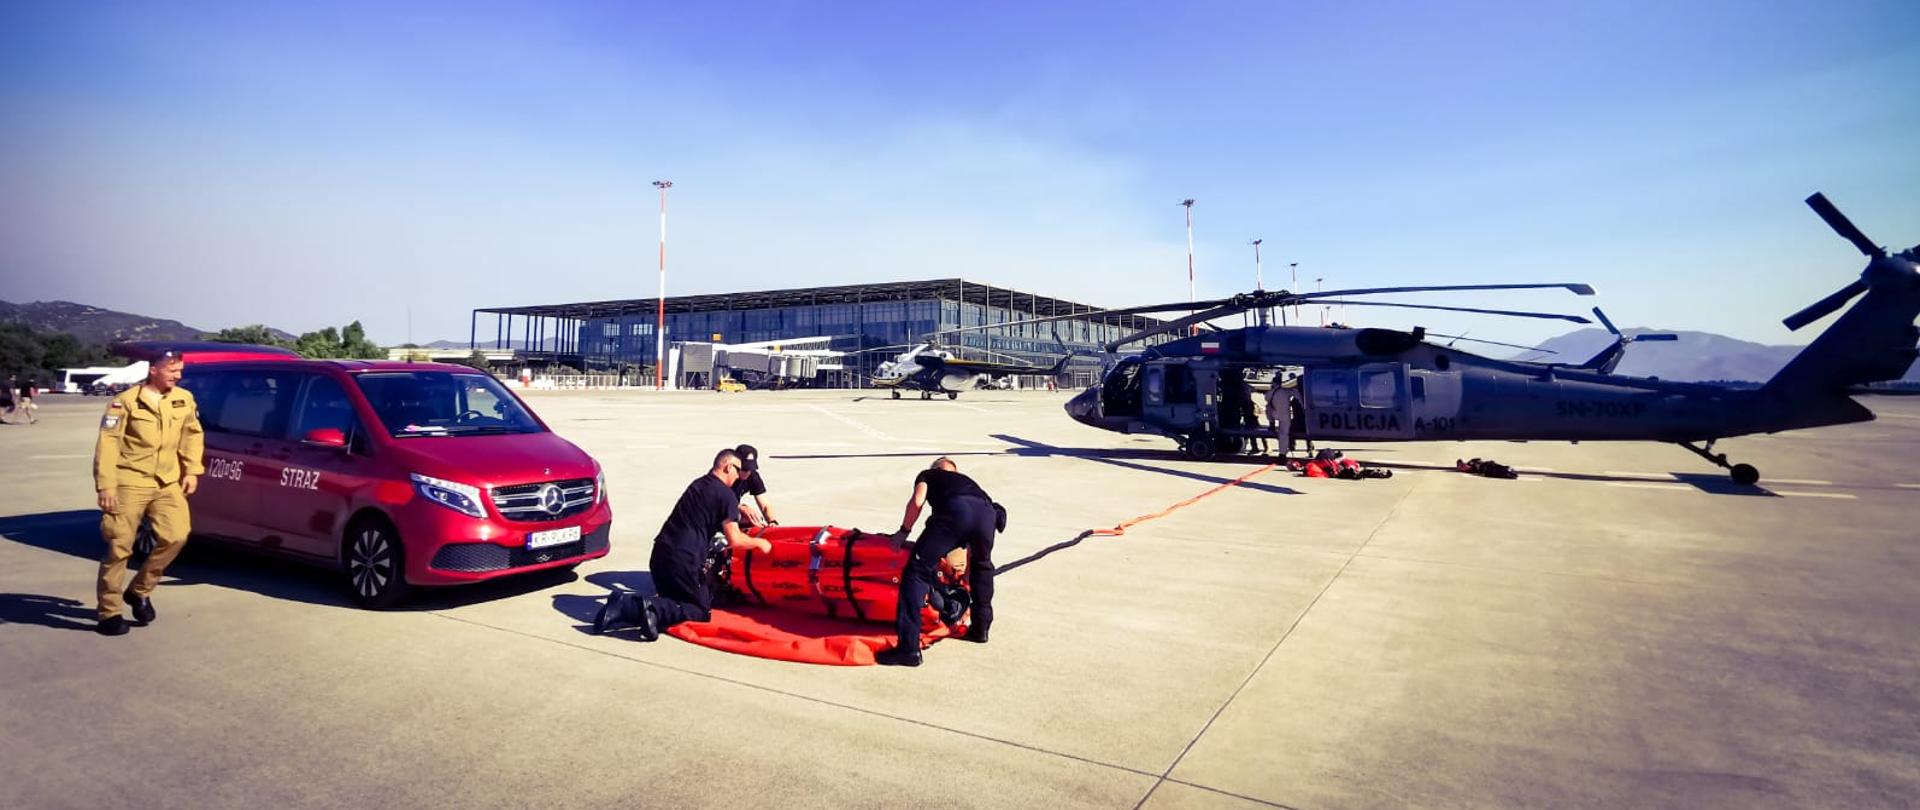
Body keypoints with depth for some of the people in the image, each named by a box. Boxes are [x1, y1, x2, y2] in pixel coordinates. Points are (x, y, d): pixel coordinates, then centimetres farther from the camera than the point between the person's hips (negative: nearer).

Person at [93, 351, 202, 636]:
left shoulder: (184, 399, 7)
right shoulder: (127, 401, -8)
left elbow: (192, 435, 17)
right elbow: (107, 444, -10)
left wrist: (192, 470, 8)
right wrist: (106, 486, -15)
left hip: (167, 483, 4)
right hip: (130, 484, -4)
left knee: (176, 536, -7)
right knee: (119, 547, 0)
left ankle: (140, 591, 15)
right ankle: (109, 613, 11)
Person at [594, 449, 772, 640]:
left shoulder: (698, 484, 18)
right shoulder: (725, 494, -6)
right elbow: (734, 540, -11)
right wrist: (759, 543, 6)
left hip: (660, 553, 8)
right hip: (683, 561, -8)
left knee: (671, 602, 22)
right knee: (702, 611, 5)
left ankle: (626, 603, -3)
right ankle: (654, 610, -19)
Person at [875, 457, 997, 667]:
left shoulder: (927, 475, 34)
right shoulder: (966, 480, 45)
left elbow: (917, 501, 11)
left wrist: (904, 531, 23)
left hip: (955, 511, -5)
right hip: (987, 512, 5)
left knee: (917, 571, 1)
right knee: (982, 565, 34)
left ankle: (909, 648, -8)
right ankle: (980, 629, 38)